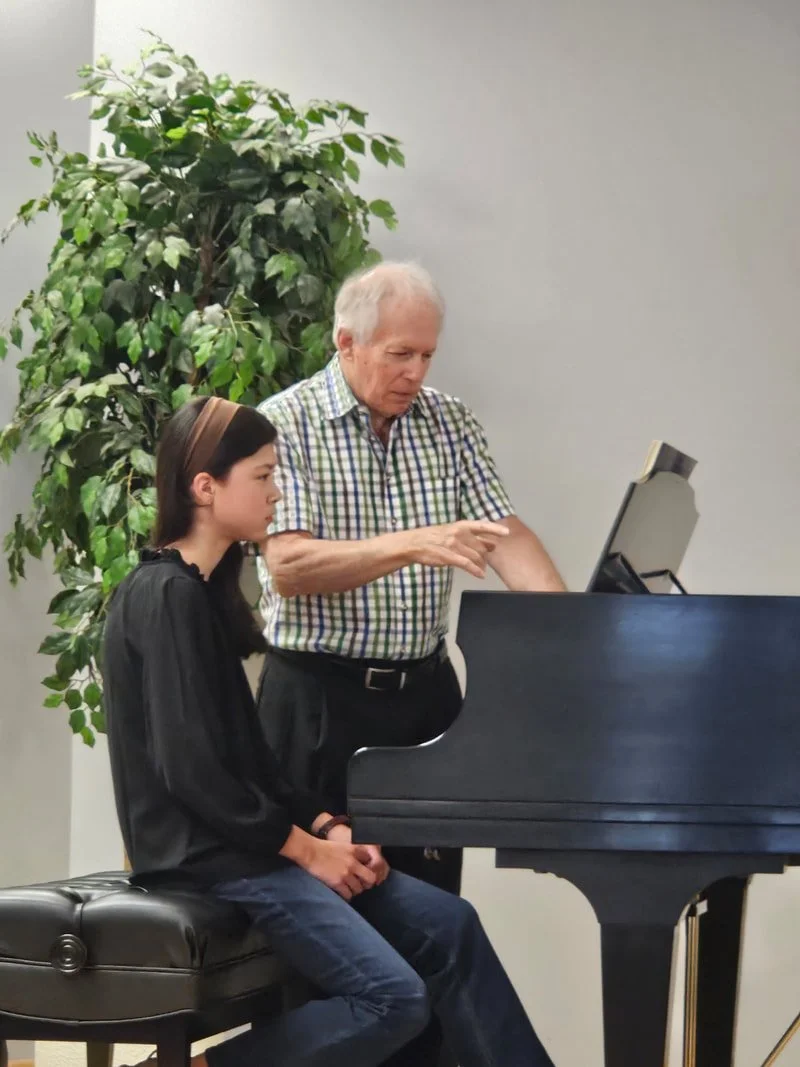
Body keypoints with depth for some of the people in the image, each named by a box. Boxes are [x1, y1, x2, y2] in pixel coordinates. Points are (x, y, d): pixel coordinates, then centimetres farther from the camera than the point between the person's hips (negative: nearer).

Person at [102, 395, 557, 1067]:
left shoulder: (202, 591, 15)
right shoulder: (167, 596, -15)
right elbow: (189, 768, -21)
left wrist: (325, 827, 3)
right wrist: (306, 847, -13)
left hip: (247, 839, 10)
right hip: (207, 858, -10)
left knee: (448, 926, 5)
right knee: (396, 998, -18)